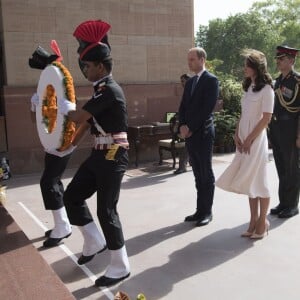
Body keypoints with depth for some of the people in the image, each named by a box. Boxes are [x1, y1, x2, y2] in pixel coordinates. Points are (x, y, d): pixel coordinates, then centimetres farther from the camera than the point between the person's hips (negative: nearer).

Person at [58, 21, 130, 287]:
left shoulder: (110, 90, -19)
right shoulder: (102, 90, 12)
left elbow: (80, 117, -21)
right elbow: (89, 121, 22)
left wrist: (64, 106, -2)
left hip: (113, 156, -10)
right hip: (100, 154, 10)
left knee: (106, 211, -3)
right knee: (72, 195, 14)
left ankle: (120, 267, 14)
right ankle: (95, 242, 30)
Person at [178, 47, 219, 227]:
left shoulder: (211, 80, -7)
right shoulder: (190, 82, 17)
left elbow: (208, 108, -15)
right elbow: (183, 106, 14)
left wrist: (191, 128, -14)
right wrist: (182, 126, -2)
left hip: (203, 134, -7)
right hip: (189, 134, 7)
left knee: (206, 175, 2)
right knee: (198, 175, 12)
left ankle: (207, 212, 11)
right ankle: (200, 210, 20)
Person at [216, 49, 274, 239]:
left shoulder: (266, 89, -8)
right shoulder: (249, 87, 14)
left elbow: (266, 118, -13)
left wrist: (250, 139, -14)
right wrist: (237, 135, 3)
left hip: (257, 139, -7)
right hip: (244, 140, 7)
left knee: (259, 181, 0)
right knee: (249, 181, 9)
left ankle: (262, 223, 12)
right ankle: (254, 221, 17)